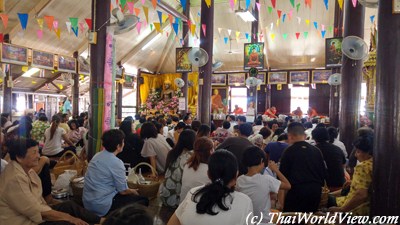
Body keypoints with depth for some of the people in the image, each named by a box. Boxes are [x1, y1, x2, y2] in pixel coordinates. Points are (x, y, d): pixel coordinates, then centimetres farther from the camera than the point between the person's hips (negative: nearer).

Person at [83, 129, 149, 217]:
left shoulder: (97, 156, 5)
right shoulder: (116, 163, -20)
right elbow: (123, 191, -13)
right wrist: (134, 192, 10)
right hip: (103, 206, -8)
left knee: (130, 194, 24)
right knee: (143, 200, 1)